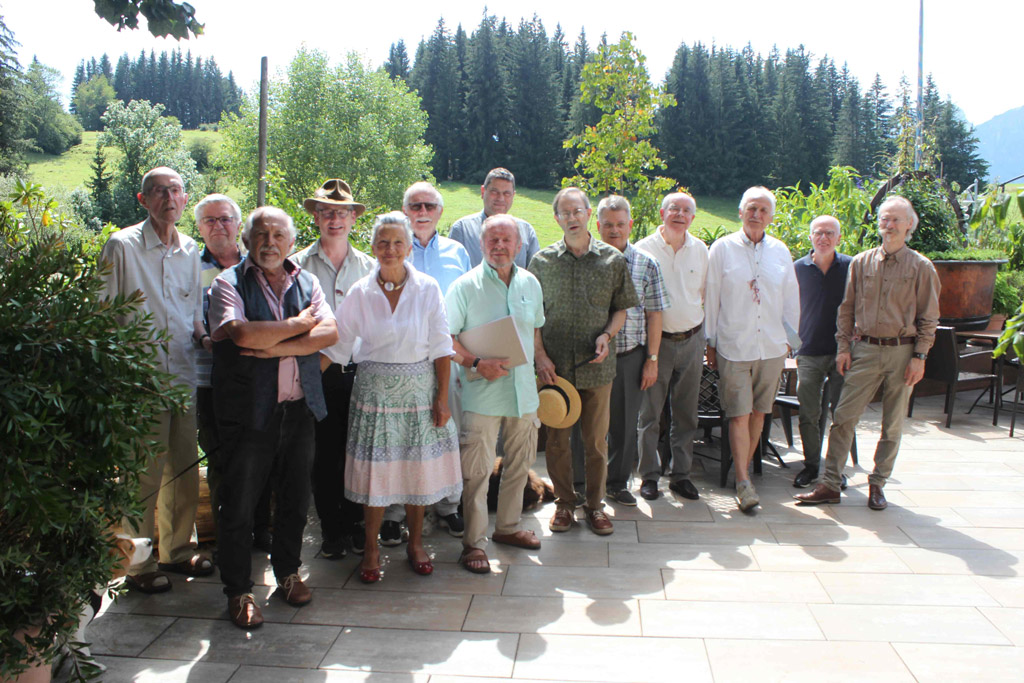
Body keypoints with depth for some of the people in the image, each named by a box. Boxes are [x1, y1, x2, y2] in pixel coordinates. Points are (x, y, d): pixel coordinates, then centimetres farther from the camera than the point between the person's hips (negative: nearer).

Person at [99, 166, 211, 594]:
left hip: (185, 375, 6)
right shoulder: (122, 247, -5)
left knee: (185, 469, 13)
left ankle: (178, 550, 29)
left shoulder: (190, 250, 12)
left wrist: (203, 334, 0)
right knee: (144, 475, 0)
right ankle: (139, 564, 15)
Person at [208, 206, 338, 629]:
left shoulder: (306, 283, 10)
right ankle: (238, 591, 19)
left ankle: (288, 573, 33)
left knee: (294, 498, 14)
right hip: (249, 411, -3)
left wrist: (276, 347, -16)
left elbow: (330, 333, -5)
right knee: (239, 504, 4)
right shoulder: (229, 283, -1)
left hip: (299, 408, 4)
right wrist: (300, 324, -8)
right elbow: (243, 334, -19)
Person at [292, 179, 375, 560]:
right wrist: (317, 359, -4)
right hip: (318, 374, -1)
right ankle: (330, 529, 16)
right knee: (325, 453, 2)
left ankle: (354, 522, 21)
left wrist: (332, 356, 1)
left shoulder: (368, 267, 10)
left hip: (359, 372, 1)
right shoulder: (299, 265, 5)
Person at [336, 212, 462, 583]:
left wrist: (442, 397, -4)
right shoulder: (360, 292, -1)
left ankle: (415, 543, 27)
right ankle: (371, 549, 22)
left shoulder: (428, 288, -3)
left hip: (419, 388, 0)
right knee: (375, 470, 3)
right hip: (375, 390, 0)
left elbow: (440, 346, -2)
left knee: (419, 468, 7)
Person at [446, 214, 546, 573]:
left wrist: (537, 362, 14)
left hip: (524, 391, 5)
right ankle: (474, 542, 10)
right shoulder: (466, 286, -7)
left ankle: (508, 527, 34)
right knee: (477, 471, -4)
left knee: (519, 464, 16)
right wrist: (477, 363, -21)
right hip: (482, 394, -5)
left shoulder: (530, 284, 9)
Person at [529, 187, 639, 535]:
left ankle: (595, 504, 24)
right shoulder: (543, 261, 2)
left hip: (597, 364, 0)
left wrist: (607, 334, -10)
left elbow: (621, 308, 9)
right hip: (554, 365, 0)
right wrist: (540, 356, -5)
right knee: (557, 438, 8)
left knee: (596, 439, 8)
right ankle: (564, 502, 25)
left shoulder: (613, 259, 2)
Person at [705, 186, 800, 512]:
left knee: (758, 413, 9)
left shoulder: (780, 251, 9)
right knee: (739, 415, -7)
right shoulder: (722, 248, 0)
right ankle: (743, 483, -4)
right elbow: (711, 298, 2)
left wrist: (788, 339, 13)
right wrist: (710, 343, 2)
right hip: (733, 347, -3)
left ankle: (743, 470, 24)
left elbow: (791, 299, 16)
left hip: (771, 347, 3)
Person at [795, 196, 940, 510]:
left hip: (902, 352, -1)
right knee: (843, 417, -4)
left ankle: (877, 485, 21)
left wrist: (919, 357, -5)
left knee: (893, 425, 8)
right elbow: (846, 308, 10)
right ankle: (830, 485, 2)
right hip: (865, 349, 1)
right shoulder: (860, 263, 7)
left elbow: (929, 318, 1)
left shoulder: (921, 267, 1)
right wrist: (843, 346, 3)